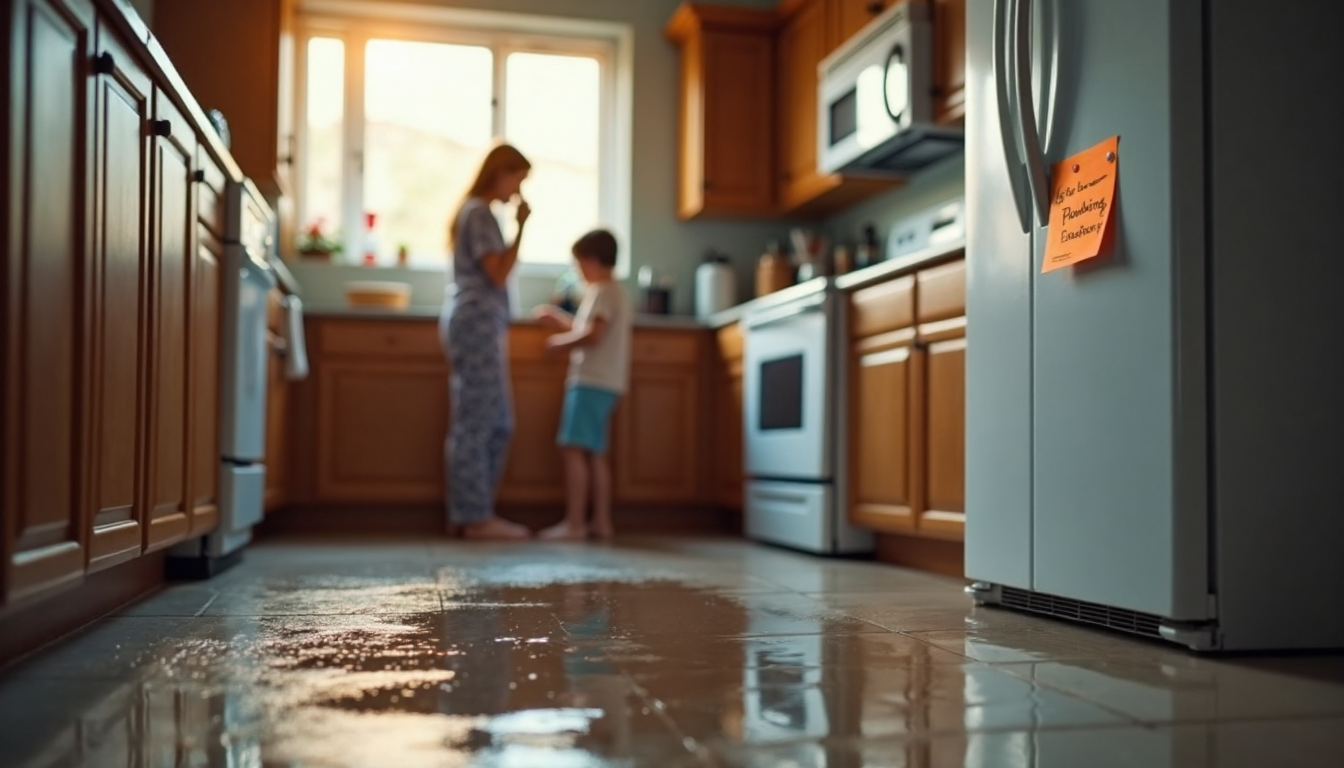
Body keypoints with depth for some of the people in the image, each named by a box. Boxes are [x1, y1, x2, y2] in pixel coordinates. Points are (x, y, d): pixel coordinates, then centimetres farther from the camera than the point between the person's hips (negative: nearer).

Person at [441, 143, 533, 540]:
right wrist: (520, 227, -13)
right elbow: (498, 274, -16)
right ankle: (477, 516, -3)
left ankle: (473, 511, 14)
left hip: (479, 323, 10)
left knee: (497, 423, 10)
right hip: (476, 321, -10)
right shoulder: (480, 213, -9)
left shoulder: (476, 211, 21)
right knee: (477, 421, -7)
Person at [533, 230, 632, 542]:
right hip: (606, 383, 11)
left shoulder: (600, 292, -11)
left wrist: (560, 341, -9)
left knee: (574, 449, -12)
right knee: (595, 453, 12)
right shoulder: (616, 292, 20)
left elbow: (593, 335, -23)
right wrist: (558, 318, 26)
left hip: (591, 381, -11)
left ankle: (574, 523, -14)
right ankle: (602, 522, 15)